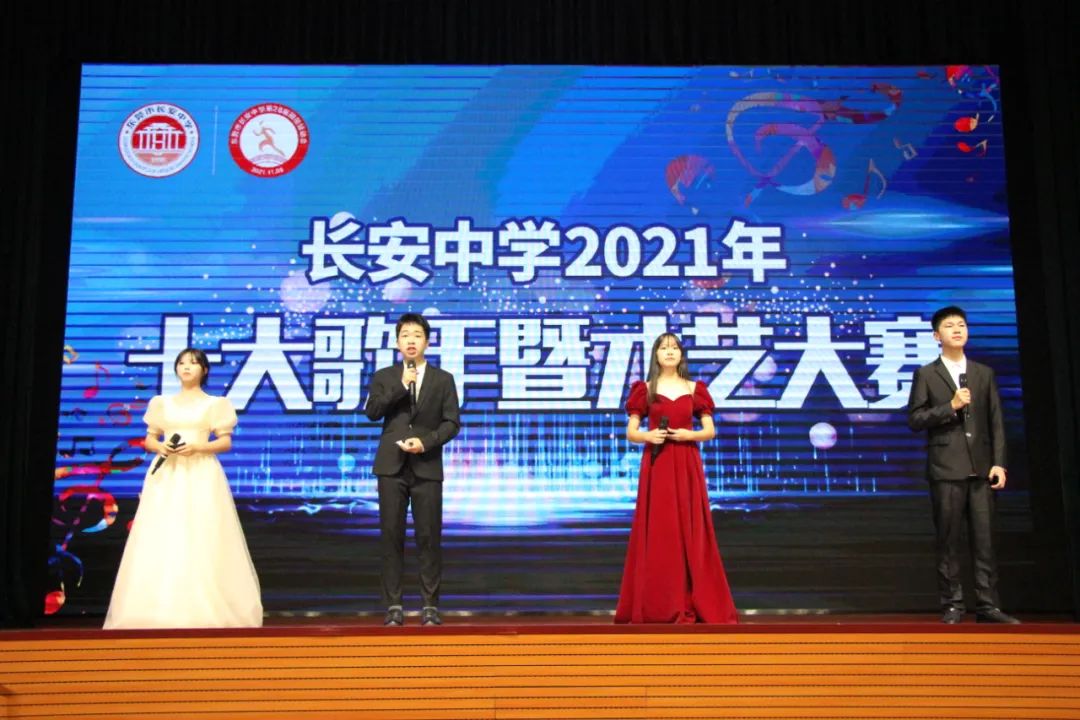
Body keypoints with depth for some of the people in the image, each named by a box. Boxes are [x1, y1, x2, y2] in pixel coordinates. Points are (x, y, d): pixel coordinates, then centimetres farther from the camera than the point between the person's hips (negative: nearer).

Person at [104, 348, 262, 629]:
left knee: (200, 541, -9)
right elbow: (149, 439, 15)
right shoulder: (162, 403, 15)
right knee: (159, 541, -4)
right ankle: (160, 611, 0)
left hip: (200, 476, -3)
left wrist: (197, 447, -14)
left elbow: (226, 442, 1)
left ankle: (203, 612, -4)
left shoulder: (214, 404, 6)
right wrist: (160, 447, -7)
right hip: (166, 476, 3)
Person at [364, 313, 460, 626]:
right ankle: (394, 605, 7)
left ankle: (430, 605, 7)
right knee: (391, 536, 1)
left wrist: (426, 442, -12)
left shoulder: (443, 379, 8)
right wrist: (401, 386, -10)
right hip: (392, 466, 1)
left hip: (427, 467, -1)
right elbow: (372, 412, -3)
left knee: (429, 536, -1)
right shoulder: (383, 377, 10)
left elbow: (452, 422, 3)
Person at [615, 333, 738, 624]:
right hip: (656, 466, -1)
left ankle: (691, 603, 5)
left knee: (689, 531, -1)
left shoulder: (695, 389, 8)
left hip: (687, 466, 1)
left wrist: (689, 434, -10)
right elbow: (630, 433, 5)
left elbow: (710, 431, 8)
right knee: (658, 531, -2)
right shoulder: (645, 389, 5)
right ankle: (657, 605, 3)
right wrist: (647, 436, -15)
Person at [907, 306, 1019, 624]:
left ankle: (987, 606, 5)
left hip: (980, 468, 2)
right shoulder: (926, 375, 5)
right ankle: (952, 606, 7)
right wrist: (950, 406, -12)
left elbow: (996, 422, 9)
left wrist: (999, 463, 0)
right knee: (949, 540, 1)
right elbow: (915, 419, -2)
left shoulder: (984, 374, 13)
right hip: (946, 468, -2)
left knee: (985, 539, 1)